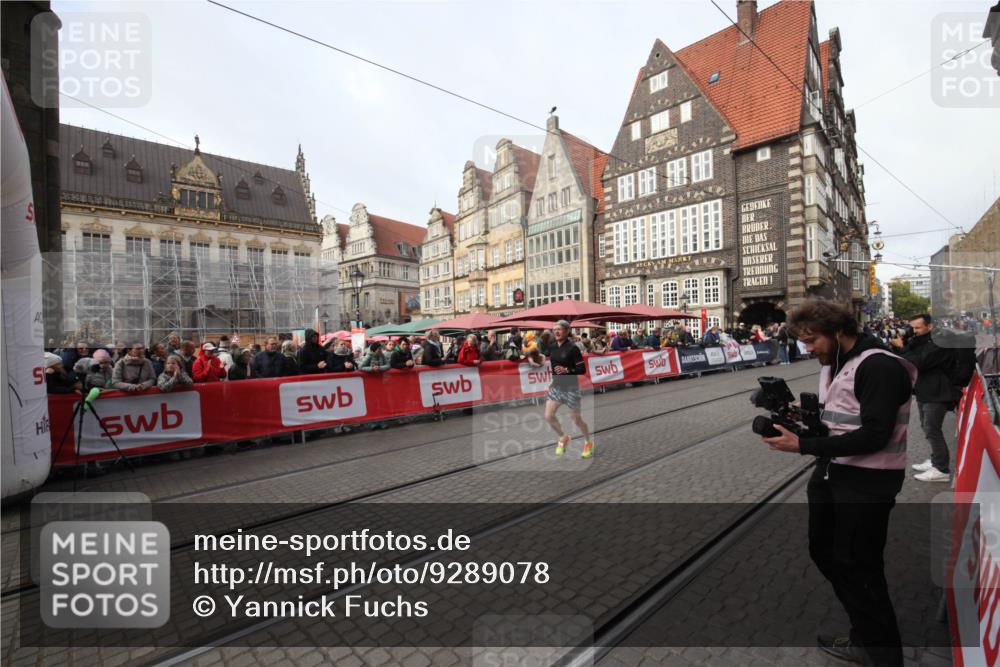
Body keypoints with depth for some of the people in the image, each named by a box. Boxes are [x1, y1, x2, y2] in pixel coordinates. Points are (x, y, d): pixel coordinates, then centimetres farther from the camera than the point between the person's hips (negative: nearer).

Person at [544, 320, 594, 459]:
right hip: (555, 386, 6)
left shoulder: (572, 348, -15)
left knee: (576, 418, 6)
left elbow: (582, 369, -16)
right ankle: (563, 438, 24)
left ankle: (588, 442, 33)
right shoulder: (552, 347, 3)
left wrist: (566, 370, -28)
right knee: (548, 416, -3)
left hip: (571, 388, -5)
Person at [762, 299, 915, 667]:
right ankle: (866, 637, 38)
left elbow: (874, 435, -25)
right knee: (823, 551, 18)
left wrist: (804, 445, -27)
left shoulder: (879, 366, -19)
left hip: (867, 483, -9)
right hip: (829, 474, 9)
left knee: (858, 567, 4)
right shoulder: (832, 363, 9)